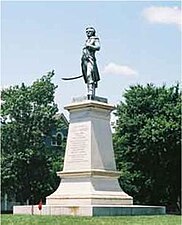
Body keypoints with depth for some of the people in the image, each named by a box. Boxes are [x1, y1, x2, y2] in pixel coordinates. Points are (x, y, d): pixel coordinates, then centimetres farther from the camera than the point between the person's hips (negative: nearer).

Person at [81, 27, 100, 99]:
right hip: (84, 60, 8)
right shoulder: (87, 41, 28)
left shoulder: (95, 39, 7)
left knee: (89, 75, -22)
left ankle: (91, 93, -32)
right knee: (87, 78, 2)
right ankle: (92, 94, 1)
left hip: (90, 60, -8)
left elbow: (98, 47, -10)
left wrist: (89, 46, -20)